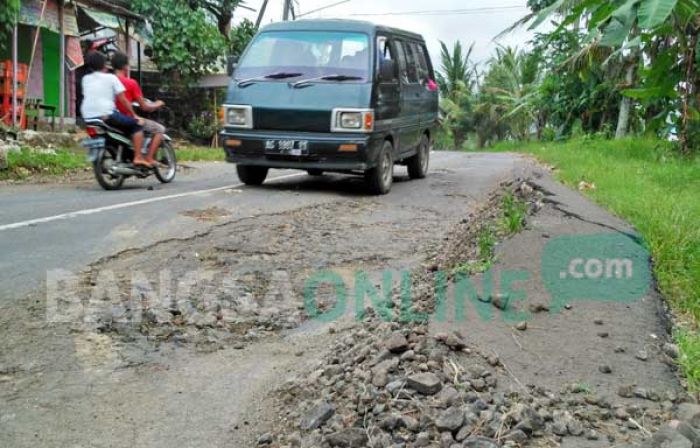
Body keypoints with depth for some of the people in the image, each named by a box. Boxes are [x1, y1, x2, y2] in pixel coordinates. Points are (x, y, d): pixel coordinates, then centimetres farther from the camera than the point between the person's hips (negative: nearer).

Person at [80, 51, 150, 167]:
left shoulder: (85, 79, 16)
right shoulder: (111, 78, 3)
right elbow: (123, 100, 1)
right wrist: (134, 115, 11)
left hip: (88, 117, 6)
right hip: (107, 115, -6)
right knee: (137, 124, 7)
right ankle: (138, 157, -5)